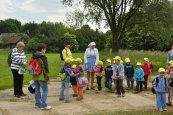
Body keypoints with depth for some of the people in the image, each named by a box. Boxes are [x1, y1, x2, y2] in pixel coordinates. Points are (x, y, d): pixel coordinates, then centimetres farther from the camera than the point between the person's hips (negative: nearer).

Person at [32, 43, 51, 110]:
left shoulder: (33, 56, 10)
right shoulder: (43, 56, -13)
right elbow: (45, 67, -15)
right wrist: (47, 76, -8)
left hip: (35, 76, 8)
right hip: (41, 76, -8)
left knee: (37, 90, 15)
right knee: (45, 90, 0)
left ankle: (37, 104, 20)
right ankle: (43, 105, -3)